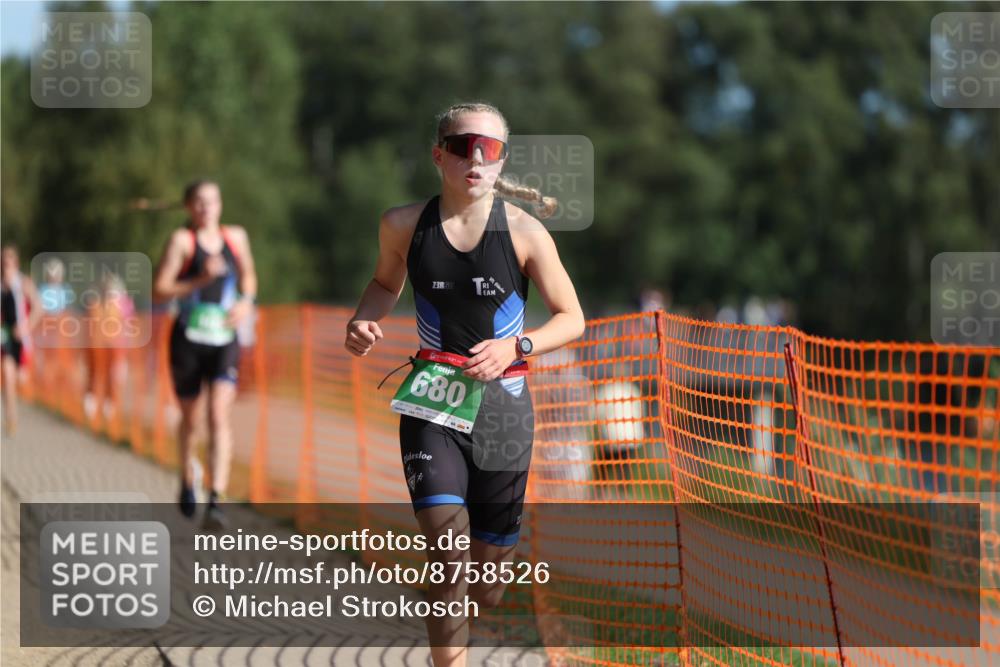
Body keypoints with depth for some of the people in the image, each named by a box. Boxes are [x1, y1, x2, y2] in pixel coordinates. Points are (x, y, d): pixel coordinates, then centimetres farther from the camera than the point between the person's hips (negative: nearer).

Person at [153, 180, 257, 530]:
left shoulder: (236, 237, 8)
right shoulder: (182, 241, -5)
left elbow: (248, 275, 26)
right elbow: (159, 290, -10)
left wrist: (246, 301, 6)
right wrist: (200, 280, -21)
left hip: (225, 340, 2)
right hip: (188, 339, -1)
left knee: (219, 416, -14)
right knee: (189, 416, 12)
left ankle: (216, 501, -21)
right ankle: (188, 478, 41)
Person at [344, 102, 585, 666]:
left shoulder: (524, 231, -7)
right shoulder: (404, 225, -3)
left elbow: (572, 319, 0)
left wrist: (515, 346, -18)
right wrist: (364, 321, -3)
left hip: (500, 403, 0)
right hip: (431, 403, 0)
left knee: (487, 587, 8)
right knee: (447, 545, -22)